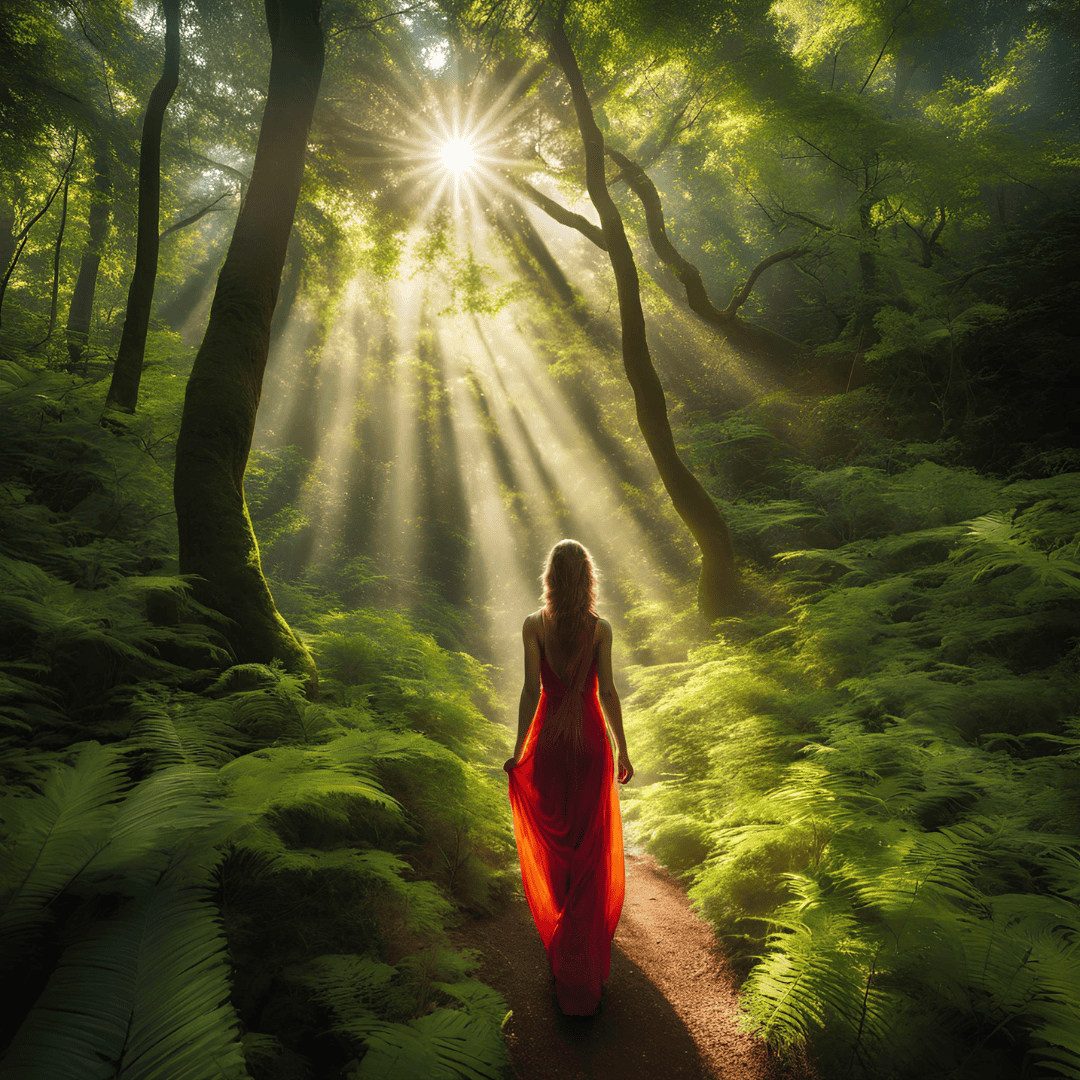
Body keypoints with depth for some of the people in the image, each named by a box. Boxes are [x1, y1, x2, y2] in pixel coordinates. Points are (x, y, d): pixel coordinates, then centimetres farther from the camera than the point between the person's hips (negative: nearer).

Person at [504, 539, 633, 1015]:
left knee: (553, 841, 20)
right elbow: (607, 693, -10)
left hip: (548, 741, 1)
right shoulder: (601, 628, -10)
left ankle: (560, 931, 38)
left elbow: (531, 689, -11)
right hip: (590, 742, -1)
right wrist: (623, 749, 0)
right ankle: (585, 954, 23)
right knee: (591, 848, 13)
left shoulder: (534, 625, -9)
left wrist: (518, 752, -4)